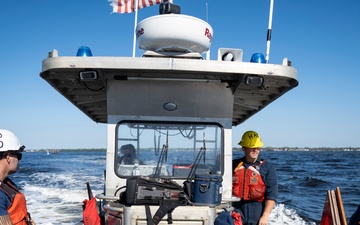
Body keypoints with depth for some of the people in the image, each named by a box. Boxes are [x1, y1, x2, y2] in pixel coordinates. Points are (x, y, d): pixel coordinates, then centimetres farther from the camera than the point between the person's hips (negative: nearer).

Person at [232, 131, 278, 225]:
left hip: (257, 210, -2)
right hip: (236, 209, 2)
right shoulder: (234, 165, 8)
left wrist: (265, 216, -13)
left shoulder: (268, 168, 1)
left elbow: (271, 195, -5)